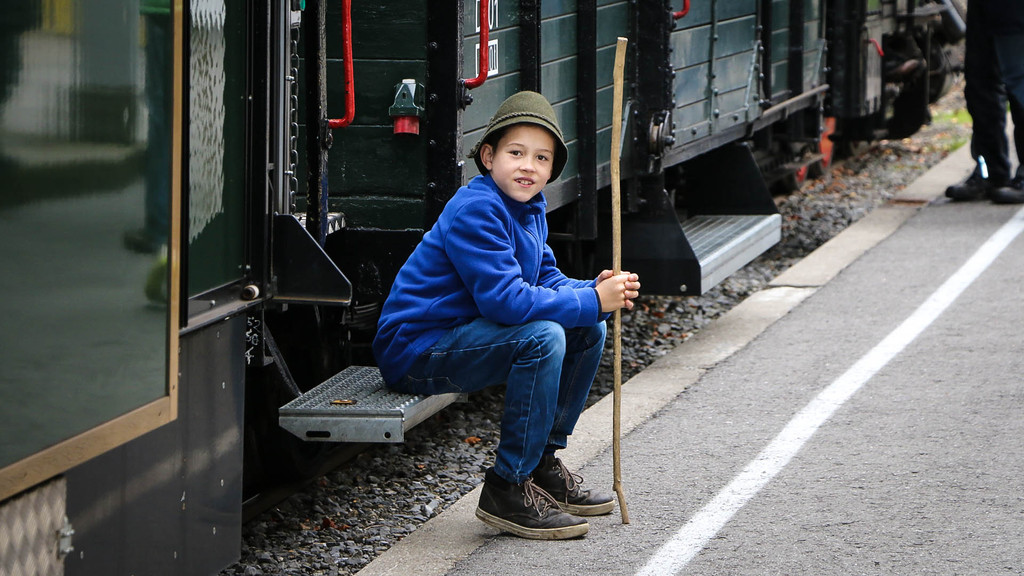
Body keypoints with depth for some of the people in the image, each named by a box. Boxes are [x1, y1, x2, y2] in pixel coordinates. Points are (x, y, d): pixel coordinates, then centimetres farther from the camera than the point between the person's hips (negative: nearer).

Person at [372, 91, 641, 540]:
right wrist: (592, 300, -25)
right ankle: (506, 490, -20)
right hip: (415, 351, -10)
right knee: (542, 336, -29)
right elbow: (505, 300, -30)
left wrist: (598, 288, -9)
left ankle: (542, 462, 16)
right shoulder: (475, 210, -22)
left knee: (588, 330, 6)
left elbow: (547, 280, 12)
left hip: (462, 336, 10)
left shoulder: (529, 207, 10)